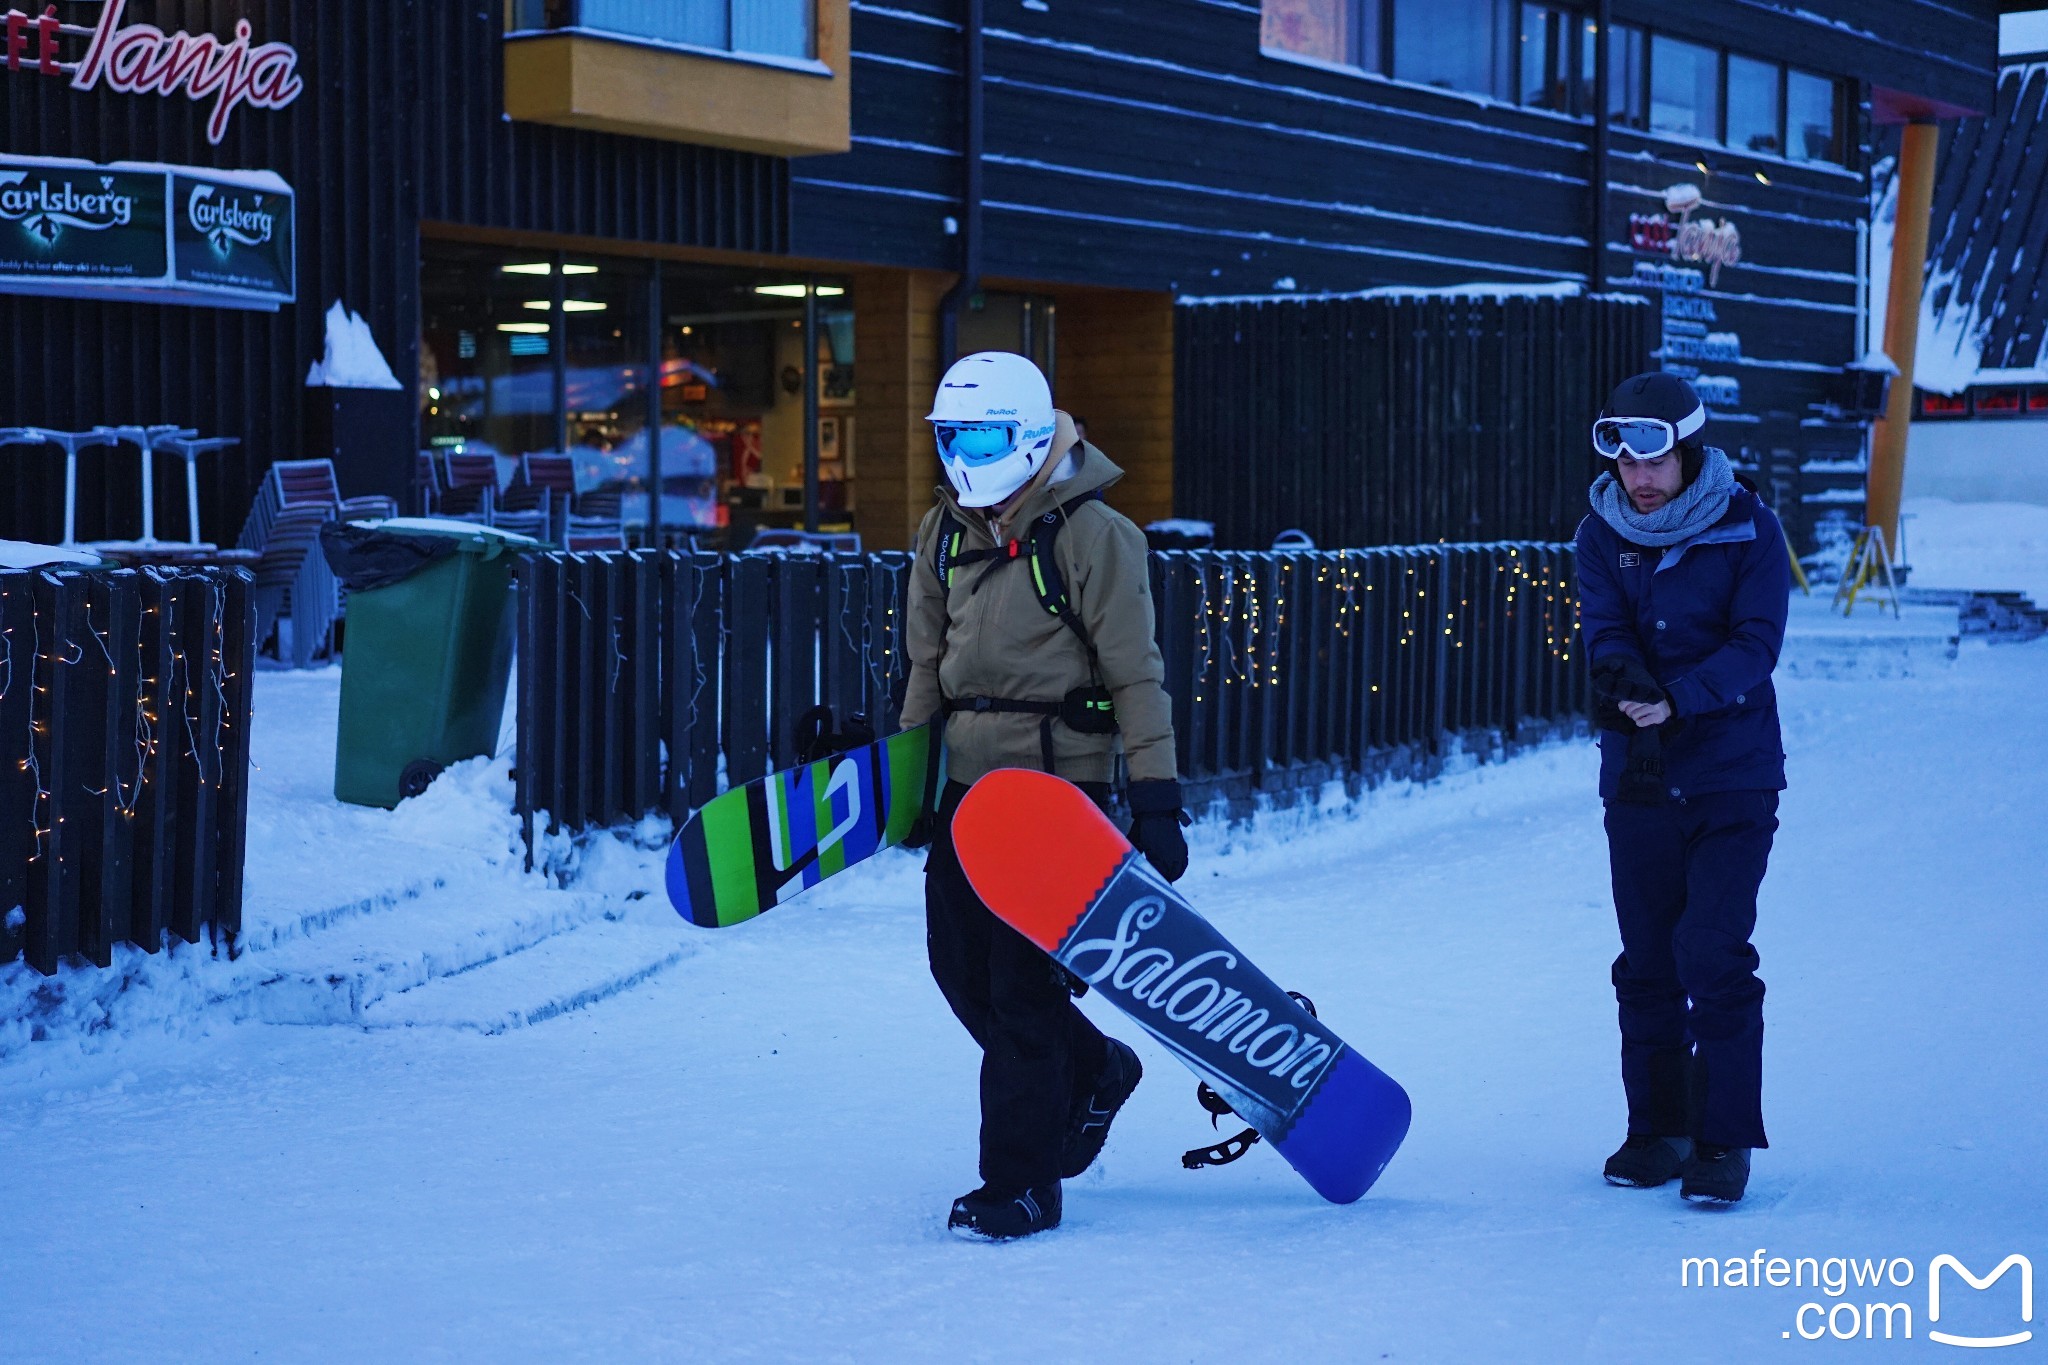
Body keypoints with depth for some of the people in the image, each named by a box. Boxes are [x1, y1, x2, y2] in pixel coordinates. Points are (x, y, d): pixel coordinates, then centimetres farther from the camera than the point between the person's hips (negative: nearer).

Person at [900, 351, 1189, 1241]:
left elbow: (1135, 675, -9)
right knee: (961, 966, 10)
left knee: (1023, 982, -6)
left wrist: (1156, 799, -12)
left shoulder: (1090, 533, -9)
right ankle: (1092, 1070, 36)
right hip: (967, 782, 7)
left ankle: (1023, 1184, 5)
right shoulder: (944, 533, 11)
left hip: (1059, 779, -7)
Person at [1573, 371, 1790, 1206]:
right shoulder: (1603, 534, 2)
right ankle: (1659, 1128, 21)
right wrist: (1622, 674, -32)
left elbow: (1755, 642, -14)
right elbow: (1603, 629, -8)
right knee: (1646, 963, 9)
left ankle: (1724, 1140, -1)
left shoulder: (1748, 527, -6)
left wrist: (1676, 698, -29)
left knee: (1715, 957, -9)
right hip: (1638, 777, 3)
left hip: (1733, 776, -3)